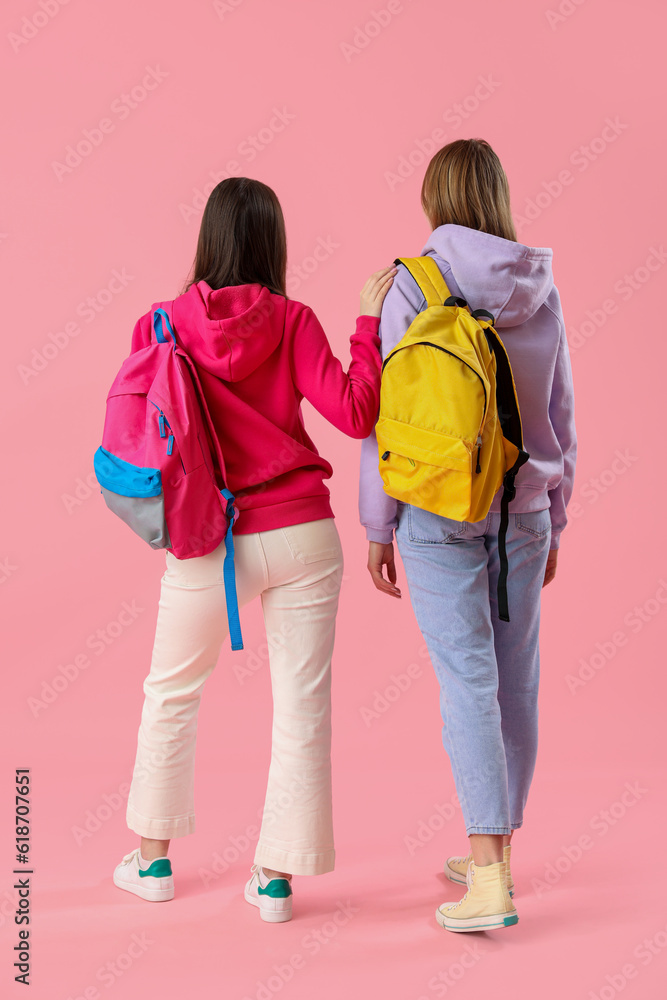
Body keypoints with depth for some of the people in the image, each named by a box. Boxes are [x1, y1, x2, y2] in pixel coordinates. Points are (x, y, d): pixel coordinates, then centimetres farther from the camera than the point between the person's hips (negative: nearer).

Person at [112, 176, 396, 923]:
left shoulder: (161, 326, -3)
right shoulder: (291, 321, -5)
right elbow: (354, 414, -11)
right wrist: (371, 320, -4)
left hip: (210, 545, 1)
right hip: (302, 534, 0)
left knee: (170, 694, 20)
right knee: (302, 705, 9)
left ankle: (152, 859, 32)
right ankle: (276, 876, 15)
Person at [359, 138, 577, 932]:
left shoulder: (413, 284, -6)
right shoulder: (540, 291, 7)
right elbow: (560, 415, 11)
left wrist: (378, 524, 0)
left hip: (440, 507, -4)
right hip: (522, 506, 4)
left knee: (467, 681, -4)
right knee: (515, 677, 10)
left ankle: (490, 882, -3)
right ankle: (495, 855, 24)